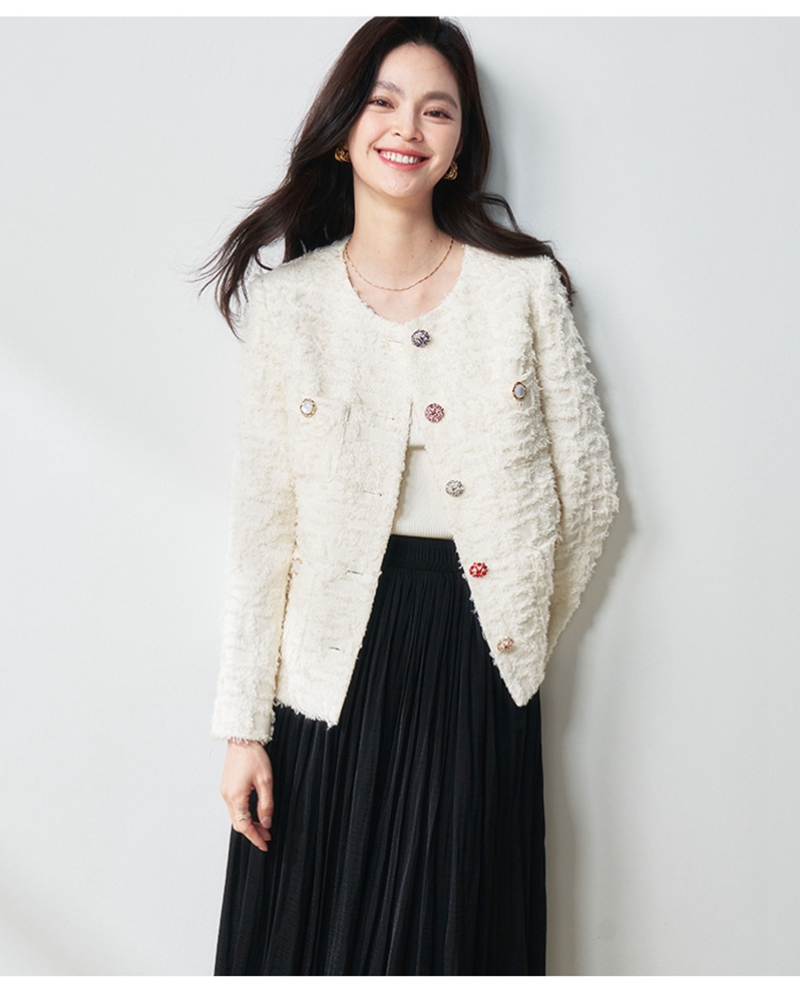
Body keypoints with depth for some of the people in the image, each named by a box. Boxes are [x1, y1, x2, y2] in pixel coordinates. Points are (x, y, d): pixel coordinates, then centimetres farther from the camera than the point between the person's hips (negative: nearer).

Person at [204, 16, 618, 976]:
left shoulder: (525, 286, 0)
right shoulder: (290, 300, 0)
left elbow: (588, 486, 4)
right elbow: (261, 523, -2)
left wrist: (519, 631, 9)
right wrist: (243, 727, -3)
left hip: (475, 653, 0)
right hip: (334, 658, 0)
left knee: (454, 931, 11)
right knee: (314, 933, 9)